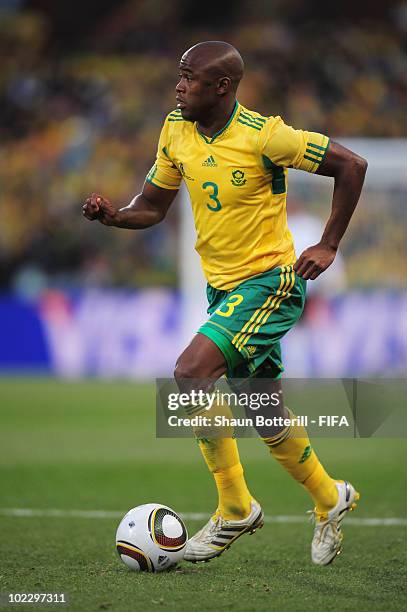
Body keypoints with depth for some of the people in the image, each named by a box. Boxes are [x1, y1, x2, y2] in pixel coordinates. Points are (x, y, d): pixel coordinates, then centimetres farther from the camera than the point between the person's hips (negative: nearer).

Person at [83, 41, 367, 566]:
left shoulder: (263, 136, -19)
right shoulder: (176, 130, 0)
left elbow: (351, 165, -13)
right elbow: (152, 205, 10)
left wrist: (328, 246, -12)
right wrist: (114, 216, -12)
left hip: (269, 281, -7)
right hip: (223, 286, 7)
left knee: (190, 373, -22)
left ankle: (235, 508, -8)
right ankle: (329, 499, 33)